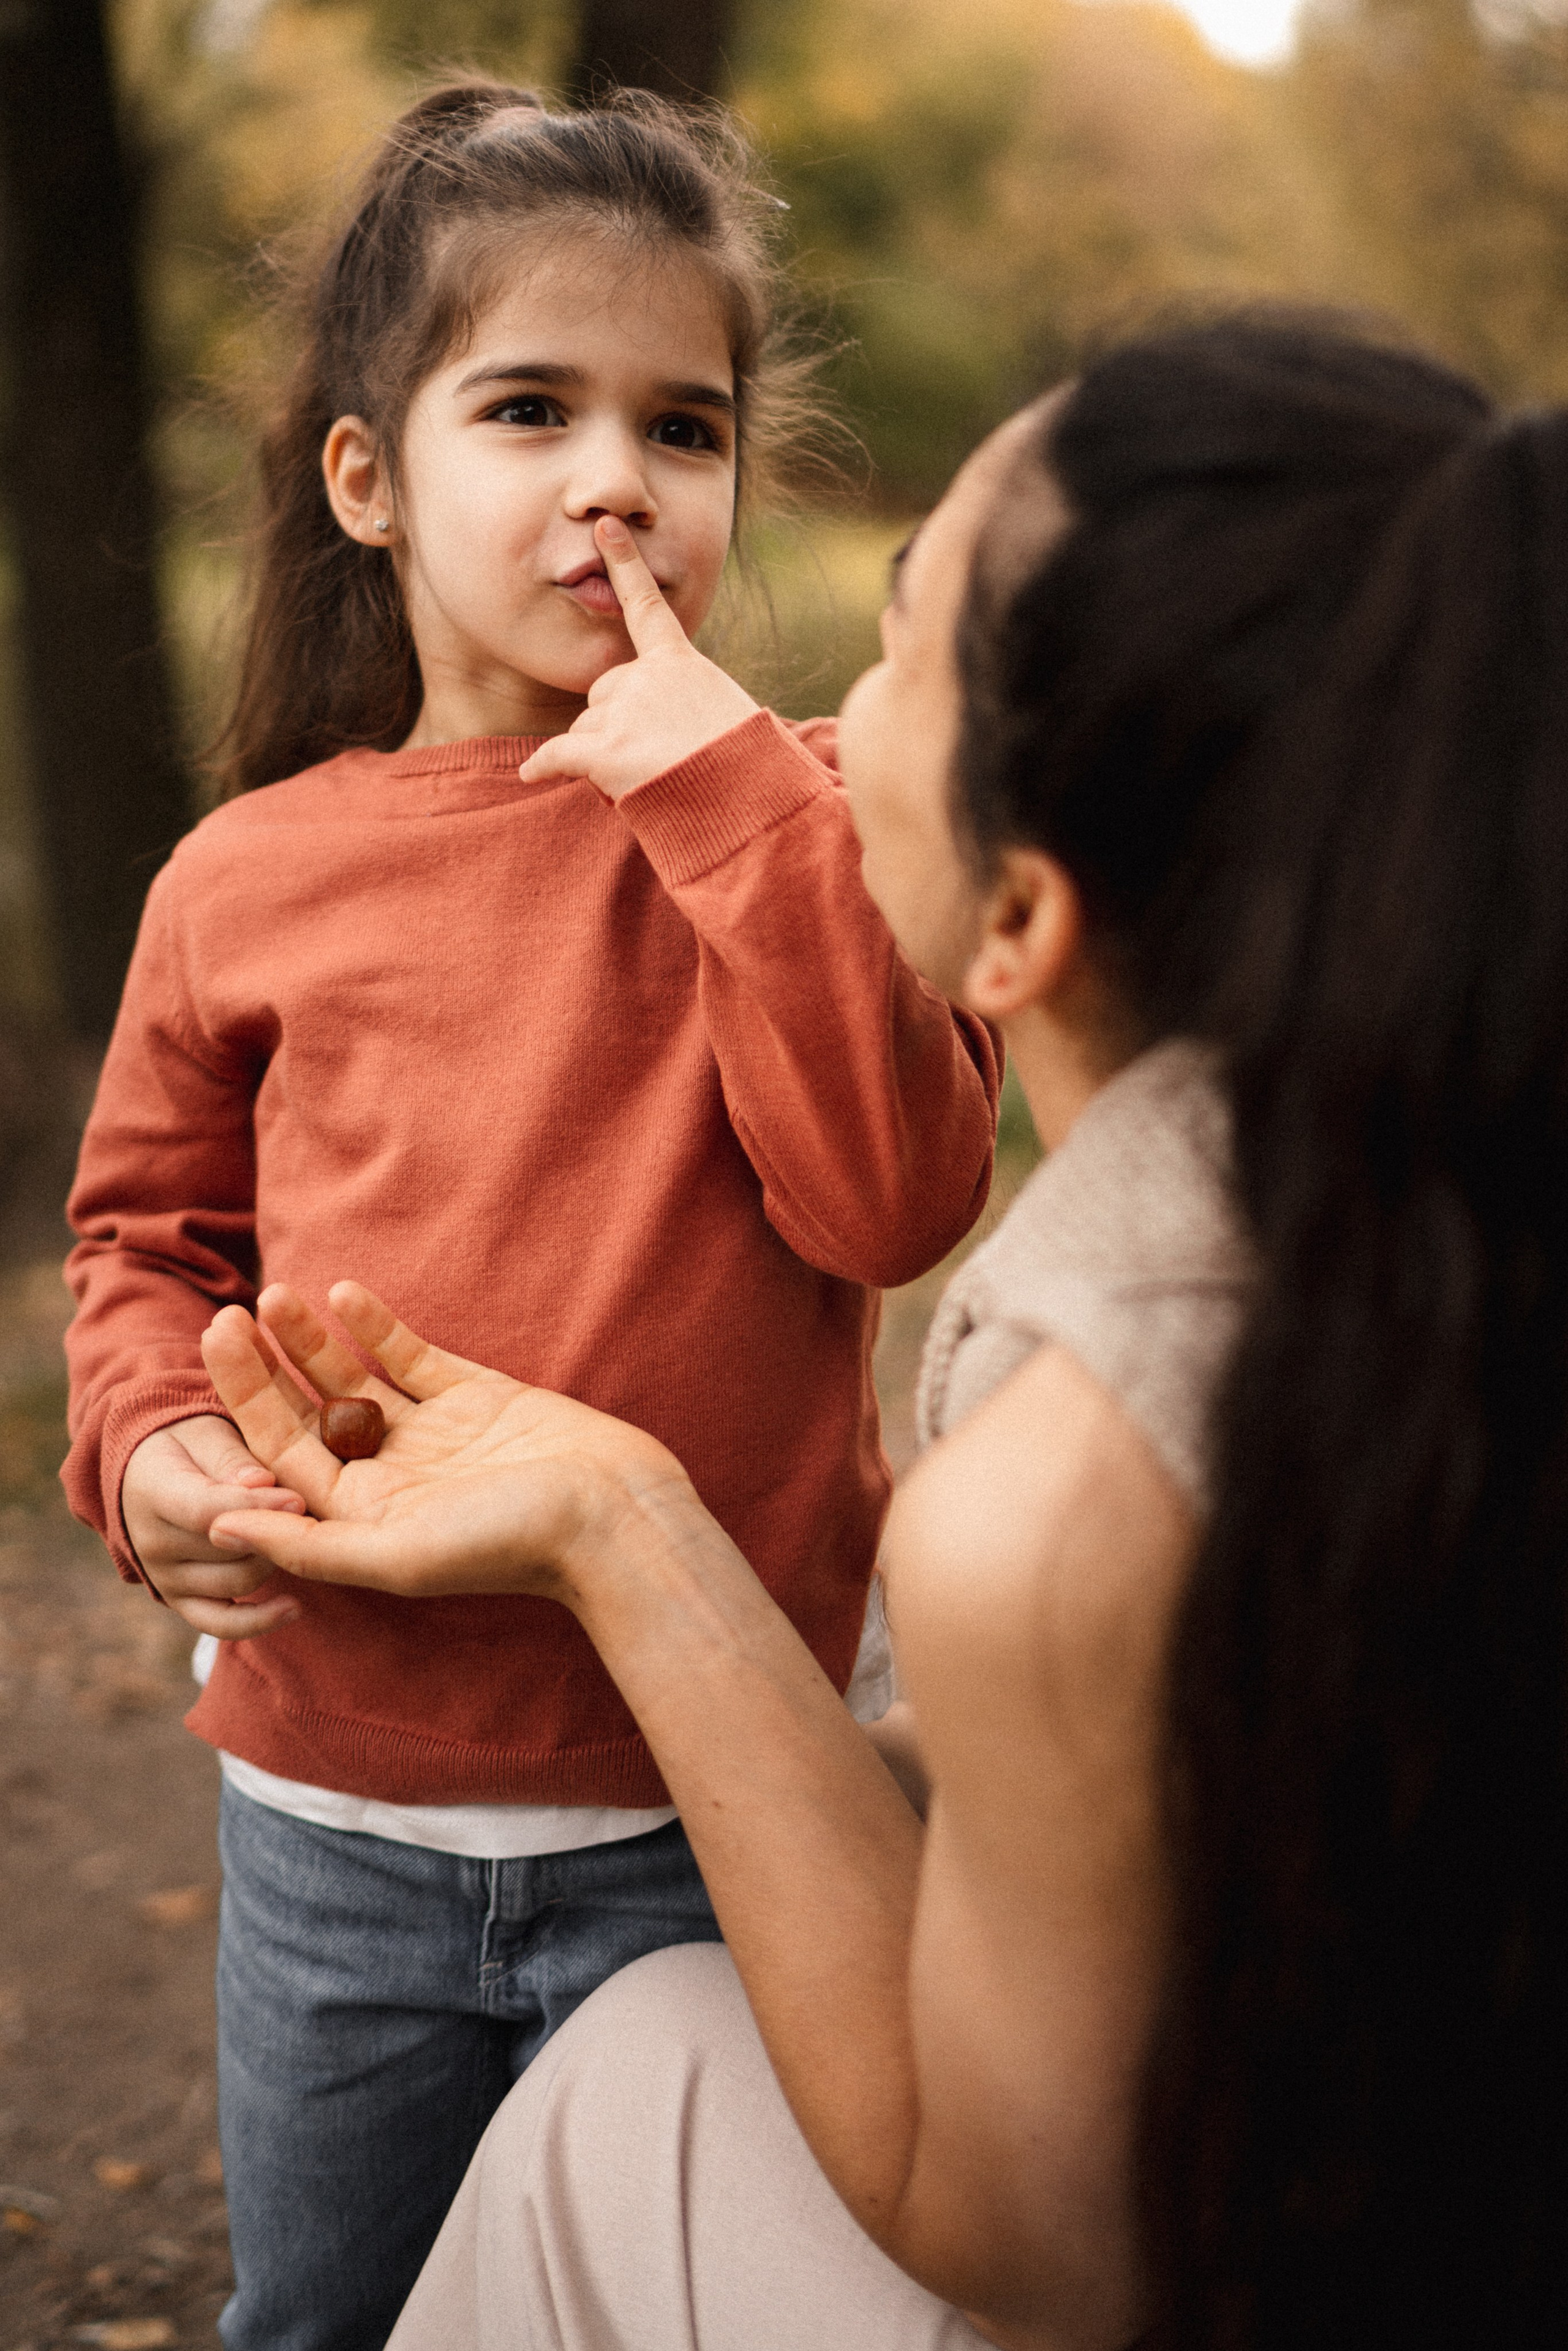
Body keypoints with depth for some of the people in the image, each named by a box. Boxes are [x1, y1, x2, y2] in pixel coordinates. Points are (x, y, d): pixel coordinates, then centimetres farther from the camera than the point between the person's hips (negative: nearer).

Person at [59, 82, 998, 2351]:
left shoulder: (799, 819, -6)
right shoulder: (247, 881, -3)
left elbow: (896, 1200, -19)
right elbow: (153, 1230, 10)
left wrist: (728, 796, -22)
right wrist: (153, 1439, -10)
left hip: (708, 1819, -2)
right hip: (332, 1802, 2)